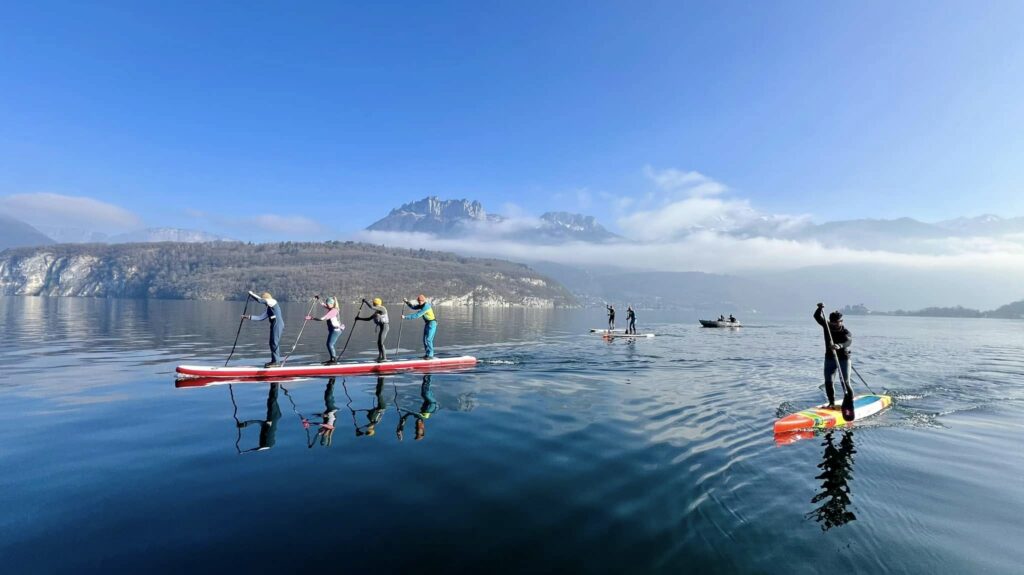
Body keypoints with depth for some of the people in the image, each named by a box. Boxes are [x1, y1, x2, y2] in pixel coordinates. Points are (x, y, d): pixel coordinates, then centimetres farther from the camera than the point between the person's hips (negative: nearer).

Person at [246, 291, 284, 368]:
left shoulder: (272, 302, -3)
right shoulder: (269, 309, 22)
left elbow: (259, 300, -13)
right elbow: (260, 317, 21)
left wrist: (251, 294, 2)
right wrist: (249, 317, 17)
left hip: (278, 325, -9)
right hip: (274, 325, 9)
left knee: (274, 342, -7)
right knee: (273, 342, 13)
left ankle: (276, 361, -4)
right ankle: (274, 361, 20)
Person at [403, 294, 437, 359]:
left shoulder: (426, 306, -25)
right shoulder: (422, 305, 6)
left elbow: (417, 315, -28)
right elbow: (413, 307, 13)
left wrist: (405, 317, -27)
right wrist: (407, 302, -2)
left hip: (432, 323, -10)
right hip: (427, 323, 10)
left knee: (428, 339, -13)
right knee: (425, 339, 10)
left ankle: (430, 355, -8)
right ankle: (427, 354, 18)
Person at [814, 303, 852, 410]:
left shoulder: (846, 332, -14)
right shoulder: (827, 327, -1)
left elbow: (848, 341, -35)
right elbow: (817, 317, -2)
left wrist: (839, 346, -55)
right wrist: (820, 309, -20)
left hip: (843, 359, -3)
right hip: (830, 358, 4)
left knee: (845, 382, -1)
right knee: (828, 382, -1)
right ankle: (832, 403, 6)